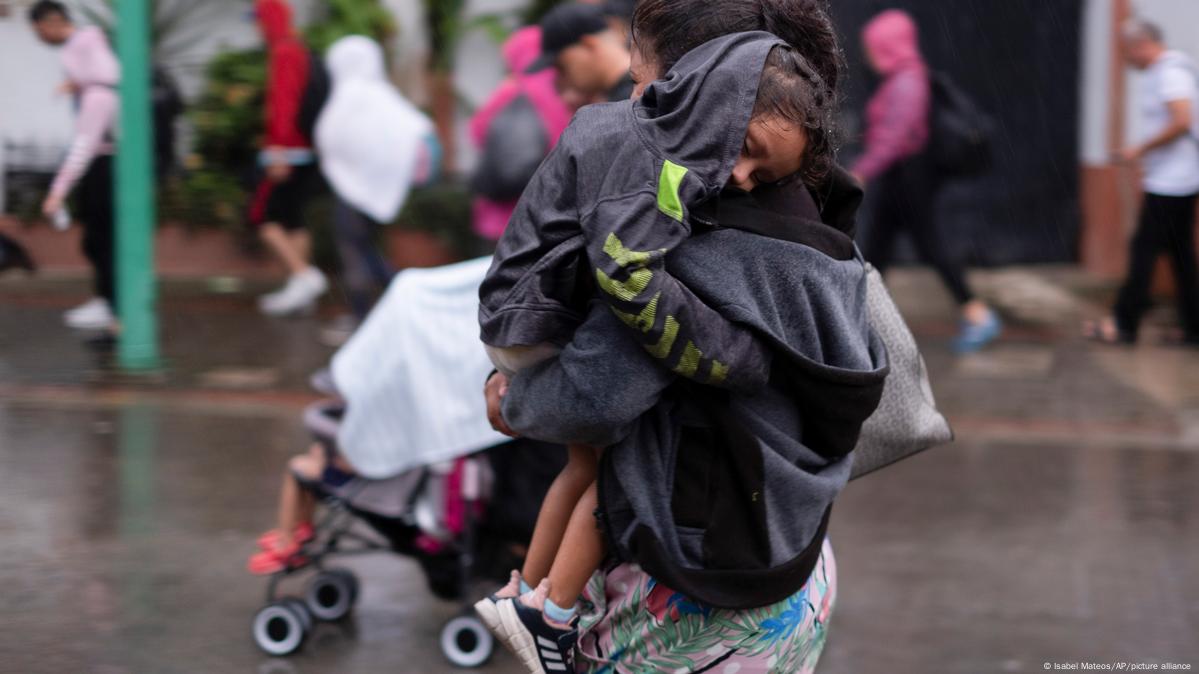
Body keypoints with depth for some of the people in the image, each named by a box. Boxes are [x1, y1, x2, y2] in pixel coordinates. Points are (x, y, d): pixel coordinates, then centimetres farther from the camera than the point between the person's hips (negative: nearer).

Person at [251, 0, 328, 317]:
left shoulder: (284, 53, -12)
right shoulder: (302, 51, 17)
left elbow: (284, 102, -21)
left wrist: (278, 150, -26)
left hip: (289, 152, -9)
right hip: (308, 152, 9)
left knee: (263, 215, -7)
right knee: (291, 219, 11)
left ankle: (303, 275, -16)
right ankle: (299, 290, 9)